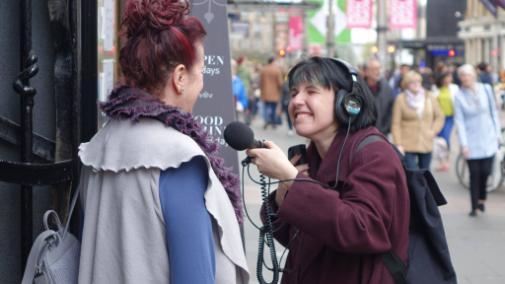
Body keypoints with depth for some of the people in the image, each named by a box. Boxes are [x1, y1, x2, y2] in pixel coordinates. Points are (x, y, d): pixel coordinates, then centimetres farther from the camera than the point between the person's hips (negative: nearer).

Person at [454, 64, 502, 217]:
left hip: (488, 139, 2)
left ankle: (481, 199, 23)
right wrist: (463, 144, -11)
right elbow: (459, 121, -6)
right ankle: (474, 206, 7)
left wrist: (498, 134, 8)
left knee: (485, 171, -2)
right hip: (472, 142, -2)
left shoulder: (486, 89, 1)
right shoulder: (459, 97, -5)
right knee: (474, 174, -3)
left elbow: (493, 112, 9)